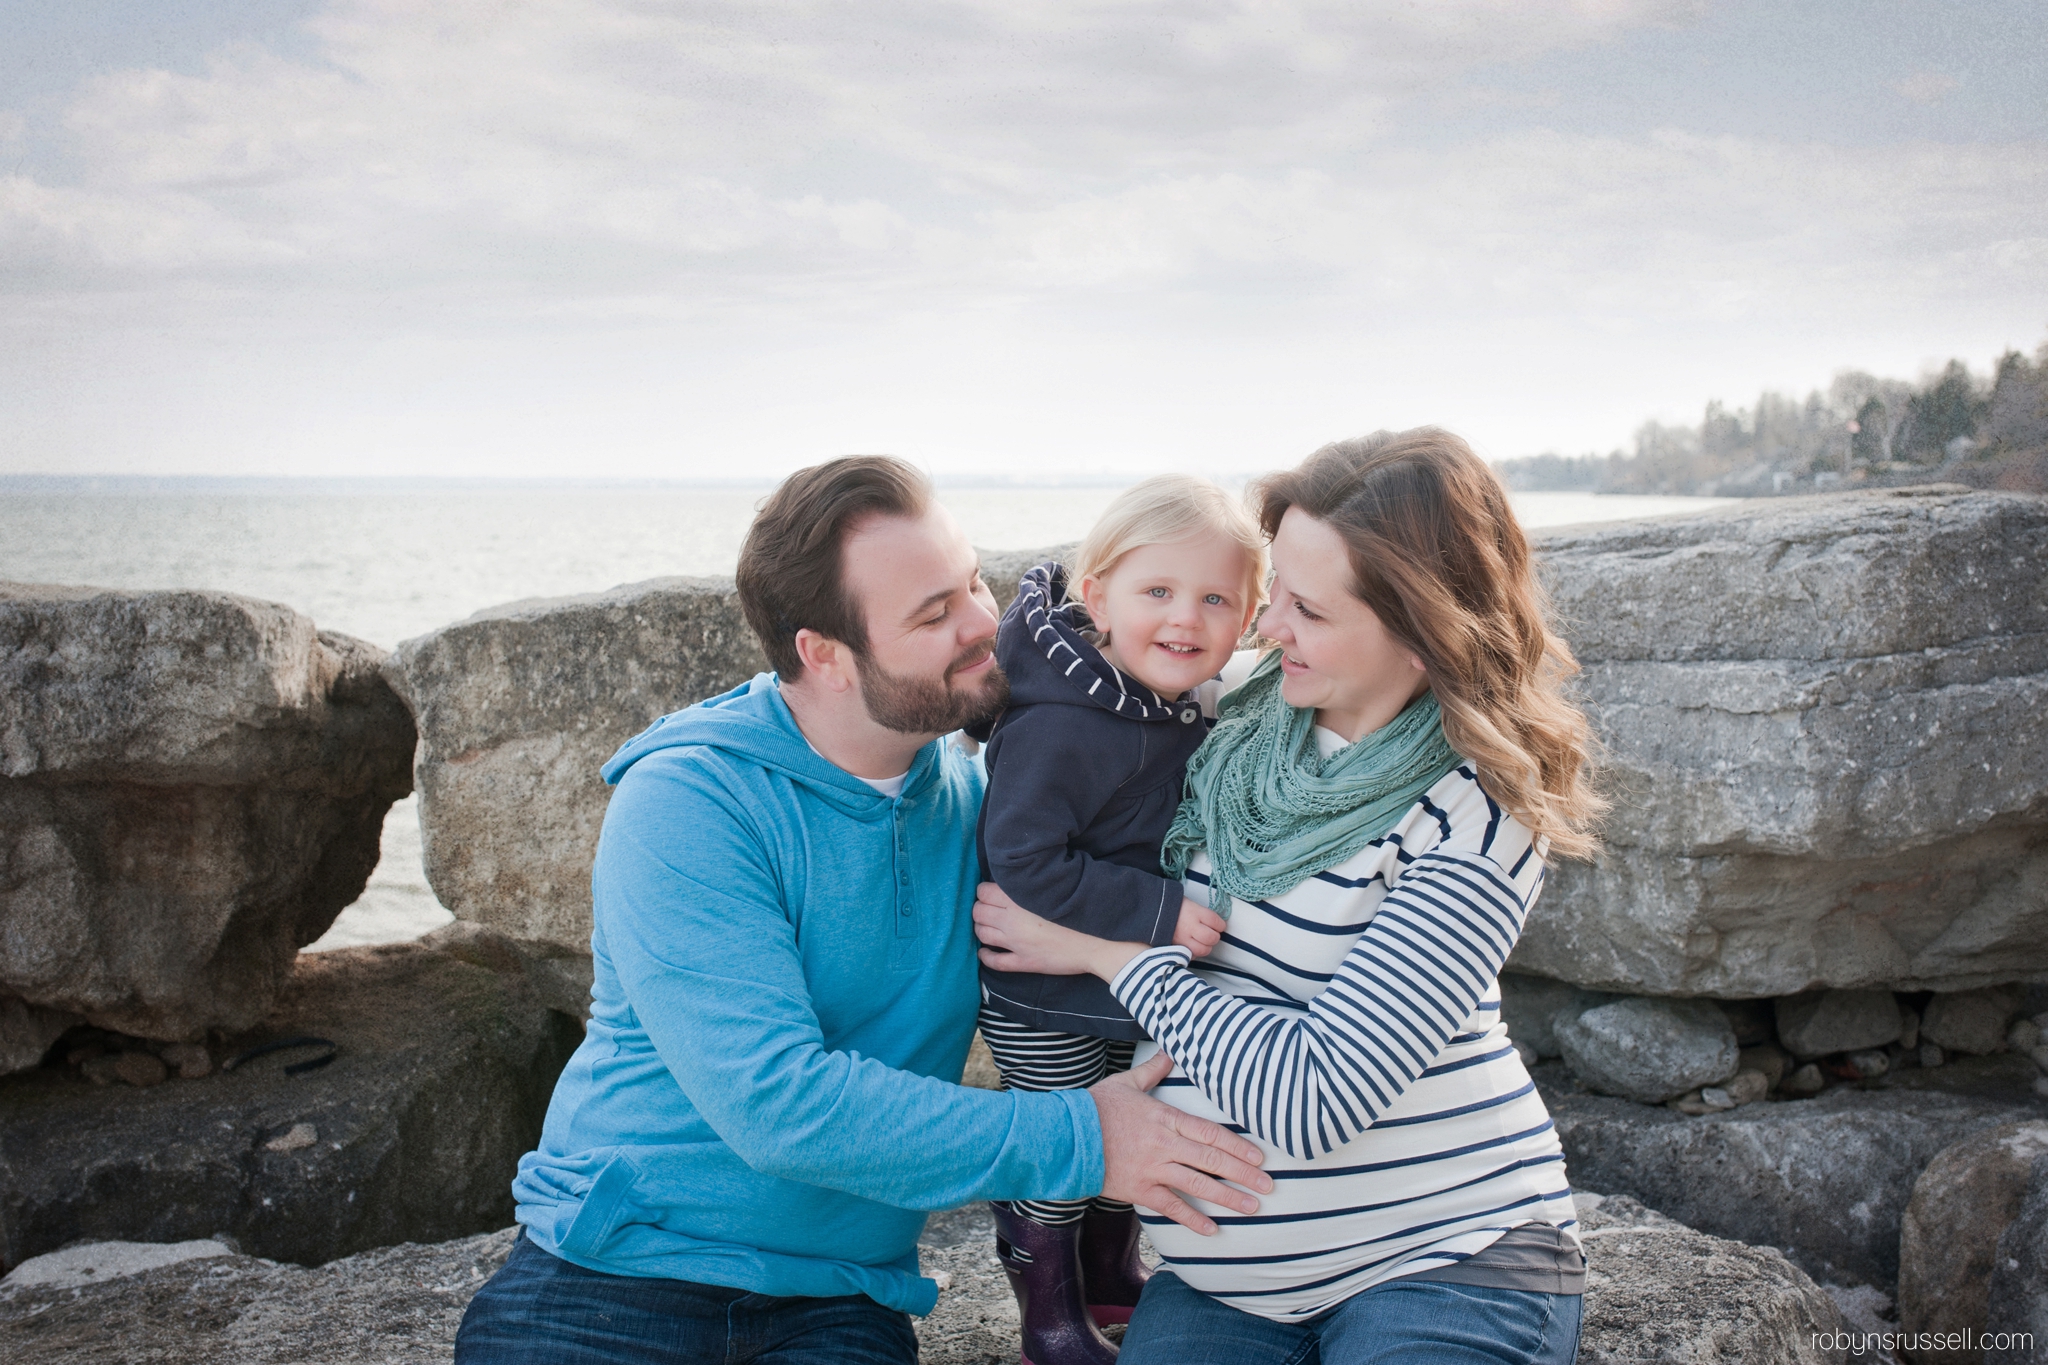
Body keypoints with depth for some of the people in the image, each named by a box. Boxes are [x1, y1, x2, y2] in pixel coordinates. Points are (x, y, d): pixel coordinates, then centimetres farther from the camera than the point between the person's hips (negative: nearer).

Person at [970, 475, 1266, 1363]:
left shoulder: (1188, 709, -3)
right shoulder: (1056, 728, -31)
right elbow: (1023, 862, -34)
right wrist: (1156, 913, -34)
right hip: (1045, 1000, -8)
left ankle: (1110, 1272, 47)